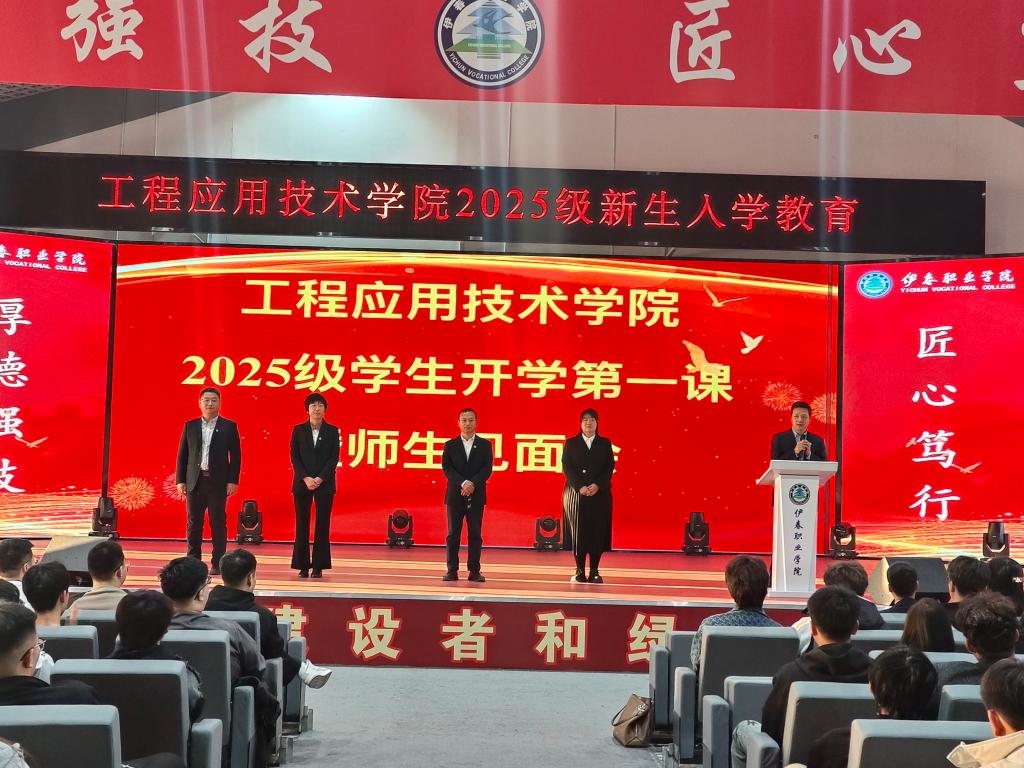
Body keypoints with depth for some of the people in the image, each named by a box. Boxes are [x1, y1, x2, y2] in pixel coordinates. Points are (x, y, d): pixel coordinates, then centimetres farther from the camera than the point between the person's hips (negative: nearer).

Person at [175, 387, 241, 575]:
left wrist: (233, 480, -6)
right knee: (194, 523, 5)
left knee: (218, 523, 0)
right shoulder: (190, 426, 9)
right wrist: (180, 480, 2)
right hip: (194, 481, 2)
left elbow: (235, 455, 1)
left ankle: (217, 564, 4)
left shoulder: (229, 427, 3)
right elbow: (182, 454, 9)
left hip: (218, 482, -2)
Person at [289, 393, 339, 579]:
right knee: (302, 525, 1)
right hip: (302, 483, 0)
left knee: (322, 525, -1)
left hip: (325, 484, 0)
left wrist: (320, 478, -12)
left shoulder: (332, 431, 5)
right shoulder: (298, 430, 6)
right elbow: (294, 457, 1)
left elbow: (334, 458, -1)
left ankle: (319, 566, 4)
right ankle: (303, 566, 6)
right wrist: (306, 478, -11)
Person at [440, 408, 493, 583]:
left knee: (475, 534, 0)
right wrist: (463, 483, -17)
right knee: (453, 534, 1)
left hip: (476, 496, 0)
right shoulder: (450, 445, 7)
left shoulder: (484, 445, 7)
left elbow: (487, 469, -2)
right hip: (455, 495, 0)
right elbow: (446, 468, -3)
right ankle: (452, 570, 3)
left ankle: (474, 571, 4)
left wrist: (473, 484, -17)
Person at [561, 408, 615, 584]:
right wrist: (580, 487, -13)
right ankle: (580, 571, 4)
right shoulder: (571, 443, 8)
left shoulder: (605, 443, 10)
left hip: (600, 494, 1)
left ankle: (594, 572, 3)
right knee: (578, 532, -2)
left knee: (597, 531, -2)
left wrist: (597, 485, -12)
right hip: (577, 494, -1)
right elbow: (567, 467, 0)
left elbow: (610, 467, 3)